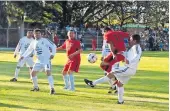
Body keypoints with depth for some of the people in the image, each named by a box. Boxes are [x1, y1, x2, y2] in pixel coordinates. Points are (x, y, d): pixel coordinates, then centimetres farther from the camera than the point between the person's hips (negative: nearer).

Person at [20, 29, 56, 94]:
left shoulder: (45, 40, -8)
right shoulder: (33, 43, 11)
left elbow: (53, 46, -10)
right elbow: (29, 50, 26)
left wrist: (52, 54, -21)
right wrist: (23, 56, 19)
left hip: (47, 60, -7)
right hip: (39, 61, 7)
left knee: (48, 72, -23)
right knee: (33, 72, 7)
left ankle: (52, 89, -21)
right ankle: (36, 87, 26)